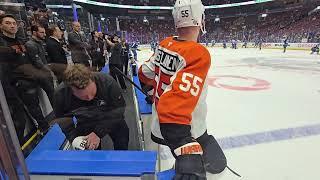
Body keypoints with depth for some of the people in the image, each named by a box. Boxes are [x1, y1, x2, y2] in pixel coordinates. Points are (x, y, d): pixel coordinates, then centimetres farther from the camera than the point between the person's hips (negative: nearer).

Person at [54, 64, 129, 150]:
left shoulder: (108, 82, -33)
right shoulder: (61, 93, -24)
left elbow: (118, 110, -26)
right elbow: (62, 120, -7)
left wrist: (98, 133, -31)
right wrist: (73, 138, -24)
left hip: (109, 118, -1)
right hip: (84, 123, 1)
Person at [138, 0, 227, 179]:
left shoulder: (166, 43, -5)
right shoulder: (199, 54, -28)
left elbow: (146, 73, 9)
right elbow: (177, 103, -40)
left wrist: (151, 89, 28)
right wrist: (188, 153, -43)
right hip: (187, 135, -6)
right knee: (216, 164, 18)